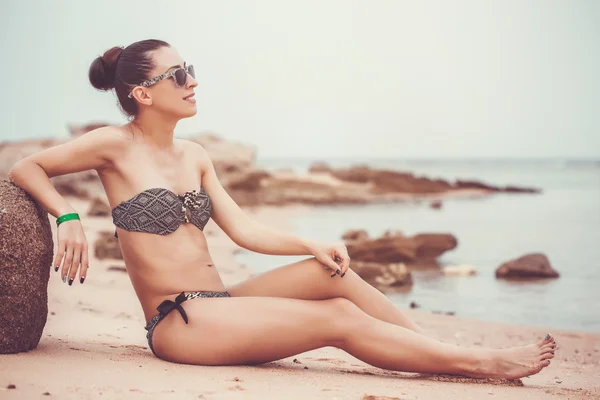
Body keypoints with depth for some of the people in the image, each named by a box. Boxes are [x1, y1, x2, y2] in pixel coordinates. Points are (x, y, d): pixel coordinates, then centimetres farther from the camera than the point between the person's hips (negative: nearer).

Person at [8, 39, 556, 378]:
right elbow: (24, 168, -2)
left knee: (331, 271, -11)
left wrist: (311, 244, -4)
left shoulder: (193, 155, 13)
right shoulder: (115, 145, -6)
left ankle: (447, 352, -6)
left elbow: (242, 228, 9)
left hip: (219, 306, 7)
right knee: (339, 319, -16)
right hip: (177, 322, -7)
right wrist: (69, 217, -19)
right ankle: (483, 363, -12)